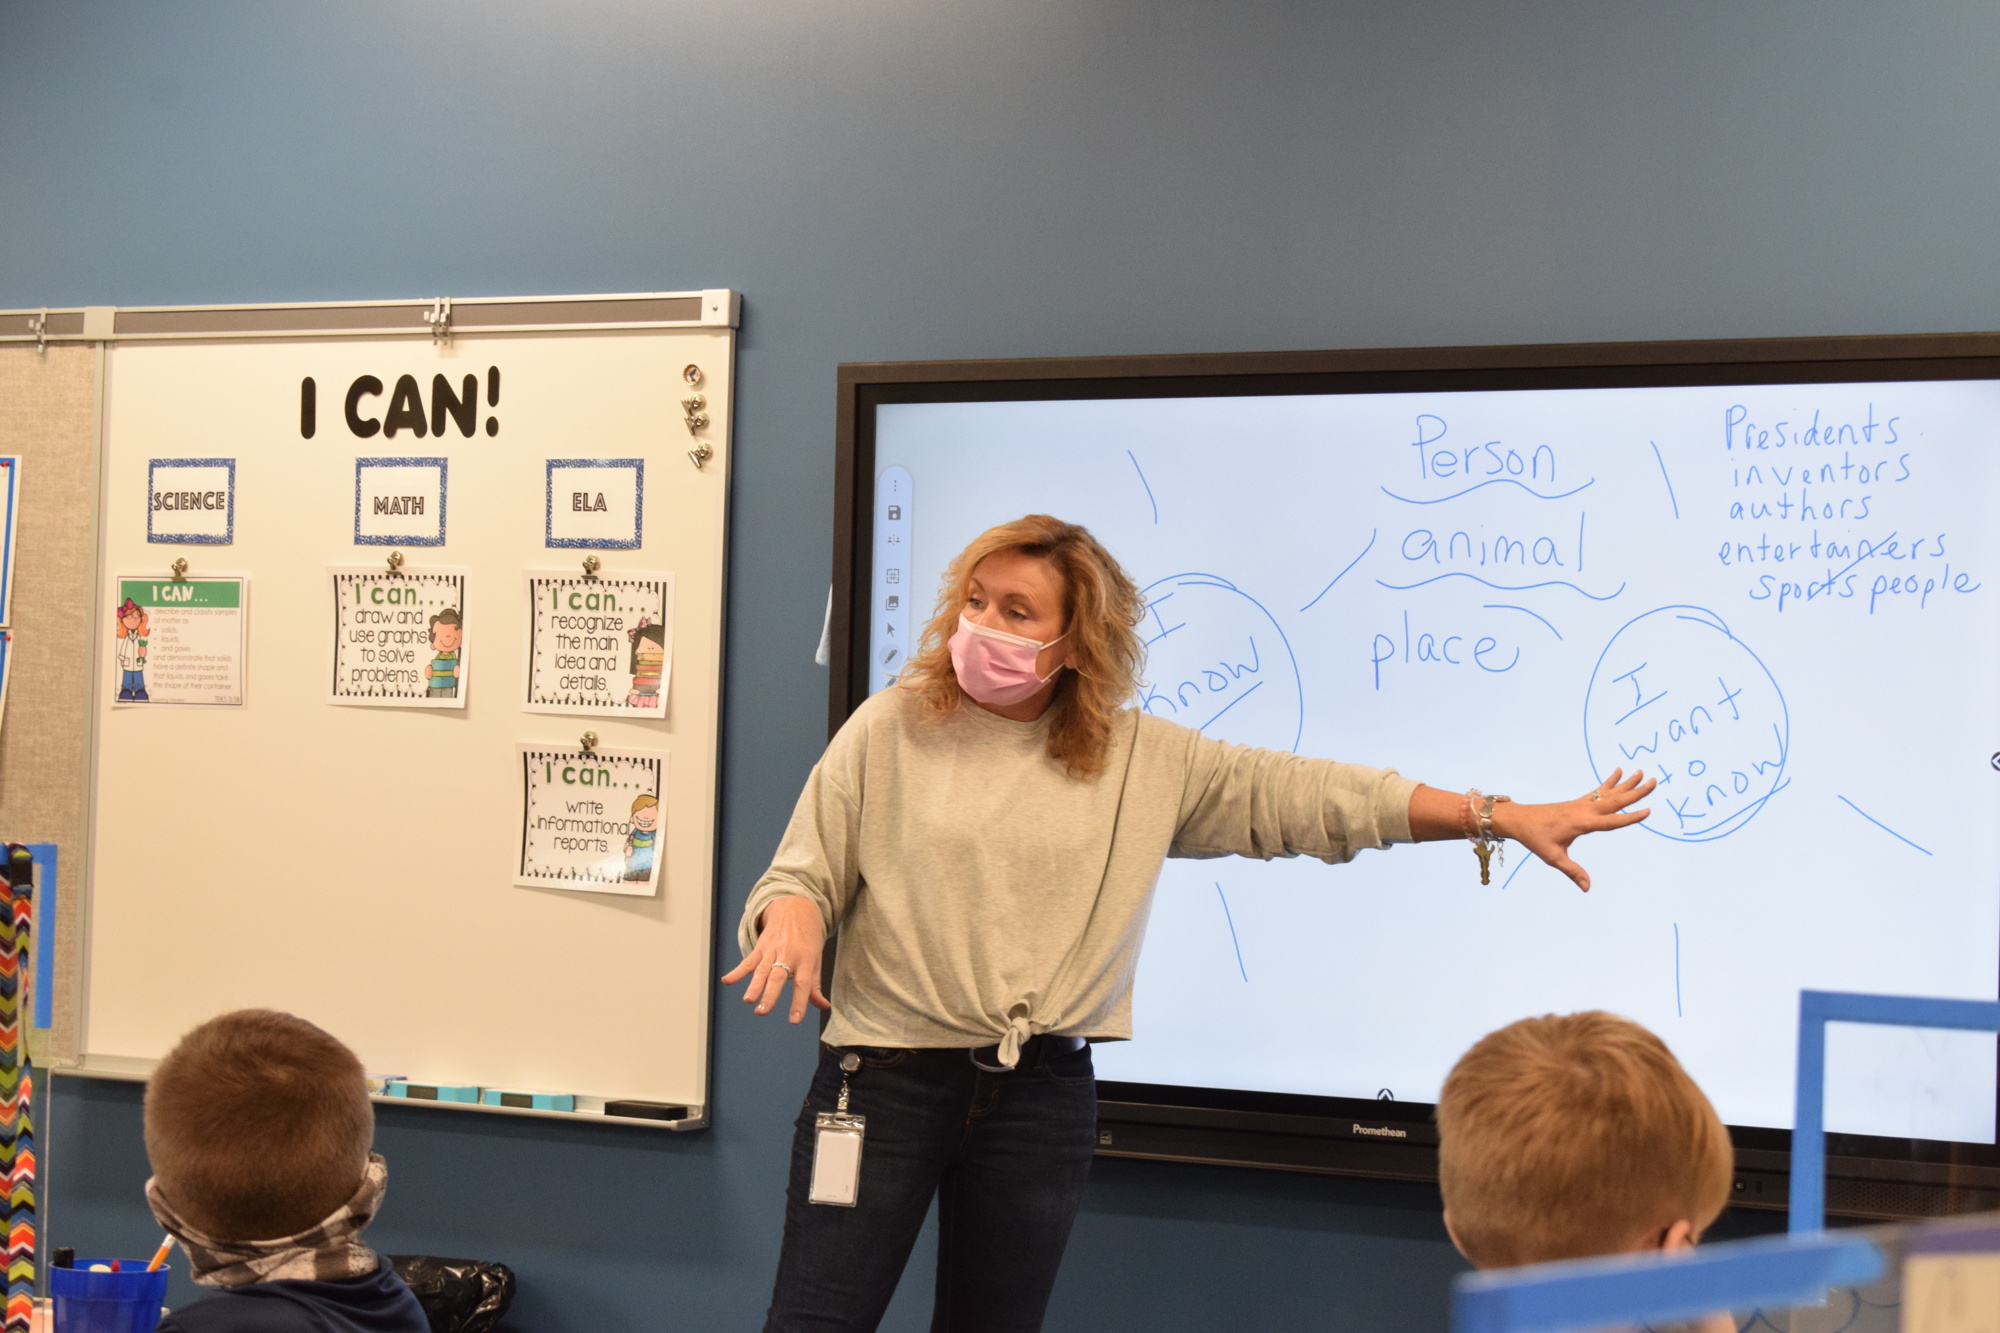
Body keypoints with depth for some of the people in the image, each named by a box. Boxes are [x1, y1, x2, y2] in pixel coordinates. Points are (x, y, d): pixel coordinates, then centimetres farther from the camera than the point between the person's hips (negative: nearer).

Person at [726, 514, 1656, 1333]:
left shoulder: (1142, 759, 4)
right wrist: (794, 918, -22)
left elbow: (1302, 796, 2)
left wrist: (1504, 817, -3)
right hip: (884, 1076, -1)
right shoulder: (890, 730, 1)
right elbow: (804, 871, 4)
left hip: (1044, 1095, 2)